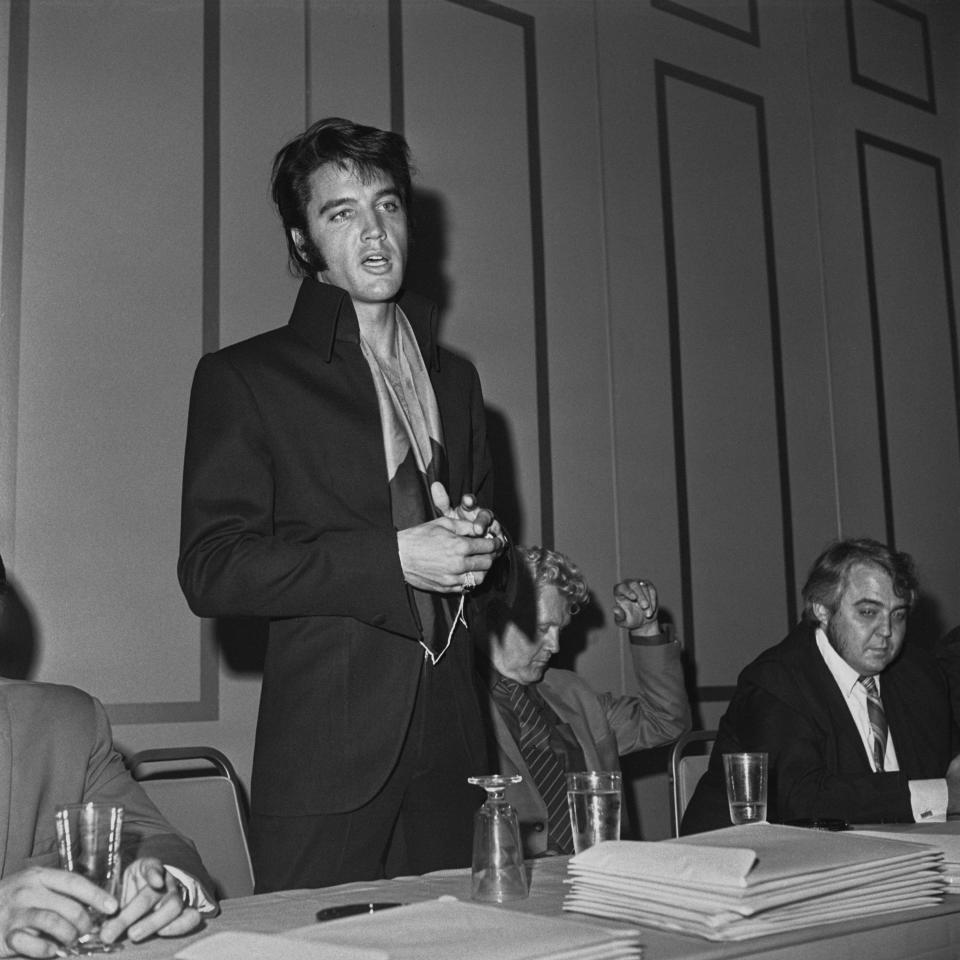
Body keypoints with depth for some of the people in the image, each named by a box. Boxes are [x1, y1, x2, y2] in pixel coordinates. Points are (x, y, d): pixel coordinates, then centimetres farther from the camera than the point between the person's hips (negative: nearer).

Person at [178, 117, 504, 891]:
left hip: (449, 745, 5)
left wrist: (478, 544, 4)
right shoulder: (244, 377, 0)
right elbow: (211, 571, -9)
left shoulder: (455, 378, 17)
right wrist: (394, 557, -15)